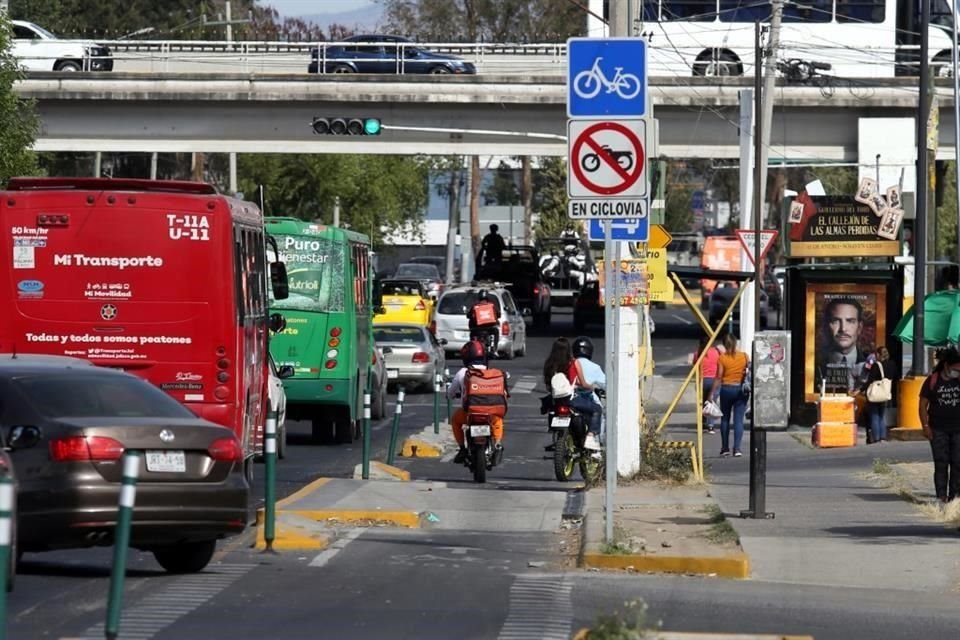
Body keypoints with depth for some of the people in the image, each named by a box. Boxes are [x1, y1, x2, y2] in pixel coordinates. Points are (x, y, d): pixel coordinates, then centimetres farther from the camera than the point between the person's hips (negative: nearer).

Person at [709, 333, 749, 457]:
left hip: (726, 389, -1)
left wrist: (712, 393, -3)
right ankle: (737, 448, -8)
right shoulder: (744, 356, -1)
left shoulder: (722, 358, -7)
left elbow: (718, 378, -7)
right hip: (740, 389, 1)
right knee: (738, 420, 0)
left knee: (725, 419, 13)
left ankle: (725, 448, 17)